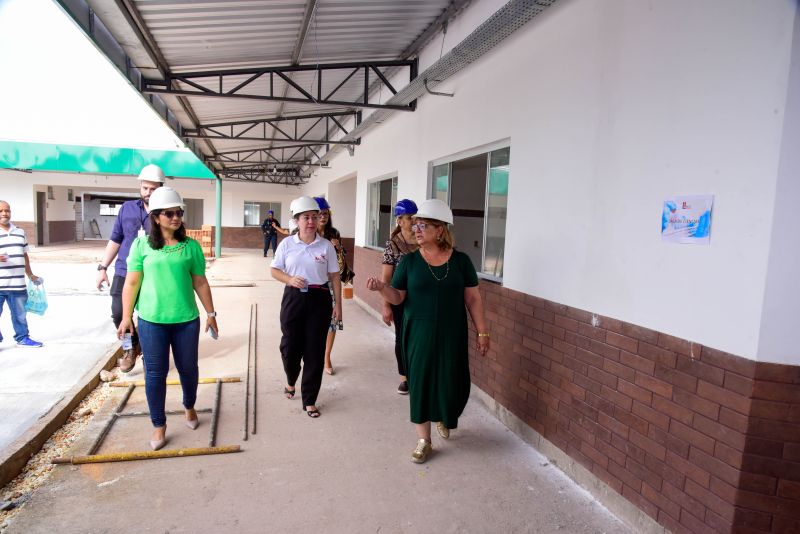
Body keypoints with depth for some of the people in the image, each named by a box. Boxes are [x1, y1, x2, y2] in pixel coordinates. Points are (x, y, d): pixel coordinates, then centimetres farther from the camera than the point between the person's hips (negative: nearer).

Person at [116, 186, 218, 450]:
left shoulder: (191, 246, 1)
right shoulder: (141, 245, -2)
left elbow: (200, 283, 5)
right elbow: (132, 283, 1)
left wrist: (211, 313, 6)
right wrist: (126, 316, 0)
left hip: (186, 319, 1)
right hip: (151, 321, -1)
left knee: (188, 368, 13)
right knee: (155, 373, 6)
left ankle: (189, 407, 40)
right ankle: (159, 426, 22)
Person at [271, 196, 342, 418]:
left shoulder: (326, 245, 0)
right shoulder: (287, 244, 1)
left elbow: (334, 276, 4)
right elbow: (275, 271, 6)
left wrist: (338, 304, 2)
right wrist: (290, 279, -14)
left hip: (319, 299, 0)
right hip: (294, 298, 1)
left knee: (315, 350, 3)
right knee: (290, 346, 7)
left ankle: (309, 400, 17)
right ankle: (291, 381, 42)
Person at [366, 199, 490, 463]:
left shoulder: (460, 260, -3)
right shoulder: (409, 261, -2)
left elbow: (472, 299, 1)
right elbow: (398, 297, -2)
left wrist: (482, 332, 1)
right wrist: (382, 288, -23)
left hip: (452, 334, 0)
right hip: (419, 333, 0)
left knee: (453, 382, 6)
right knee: (420, 381, 4)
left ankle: (445, 419, 41)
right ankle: (423, 440, 21)